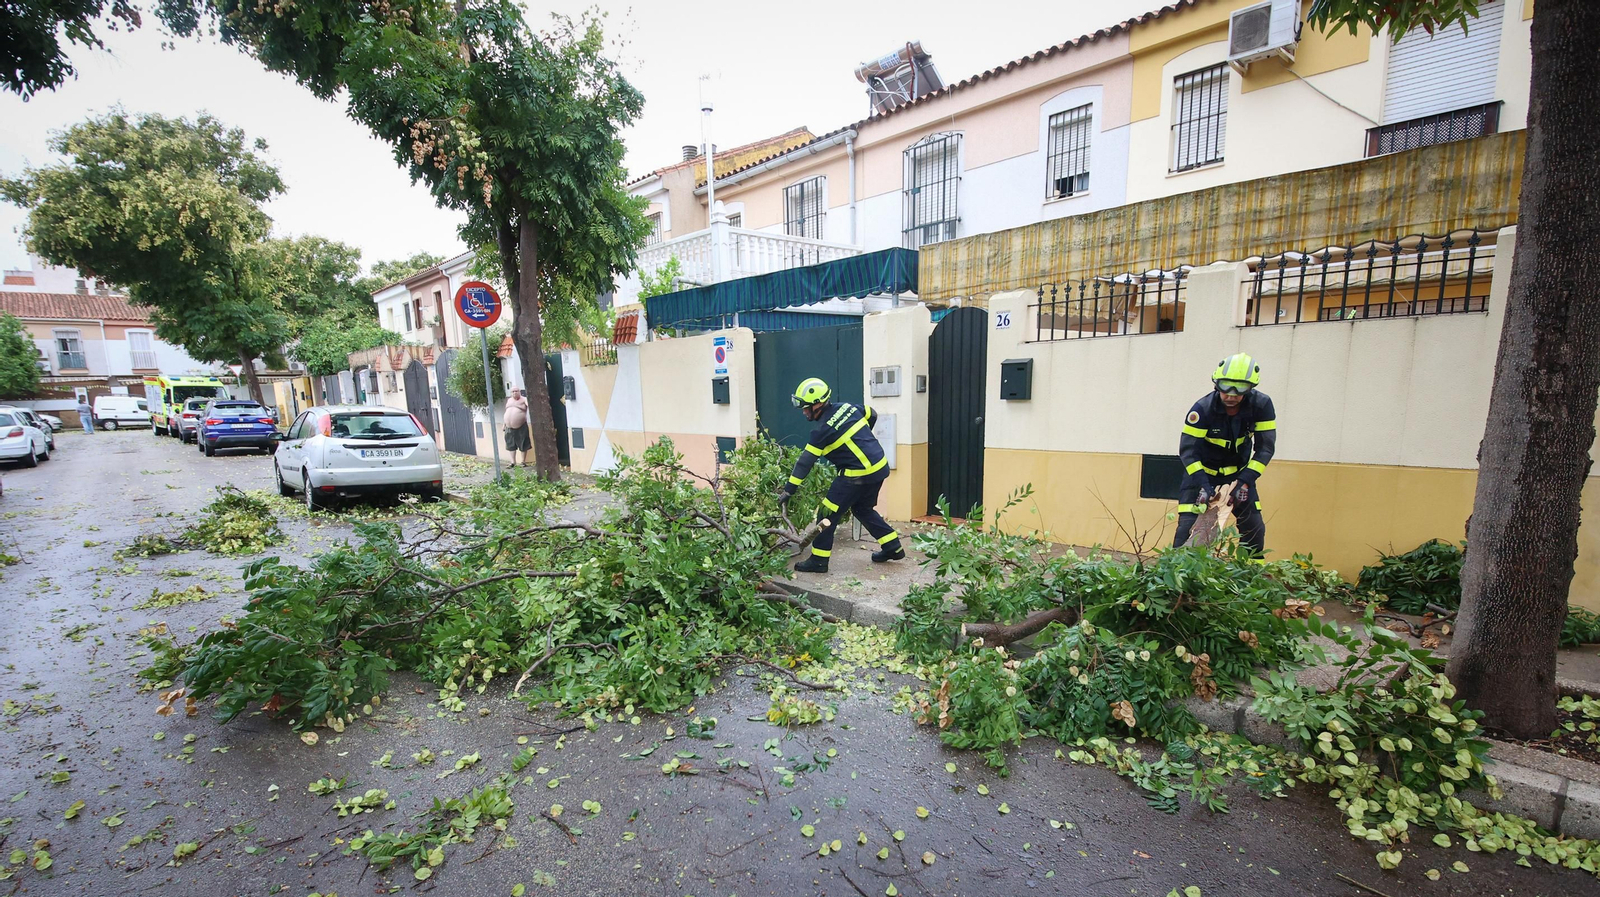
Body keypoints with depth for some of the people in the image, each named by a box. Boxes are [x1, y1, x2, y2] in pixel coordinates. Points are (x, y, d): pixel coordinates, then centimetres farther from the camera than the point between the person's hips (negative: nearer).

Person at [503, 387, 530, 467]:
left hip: (521, 426, -6)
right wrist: (504, 424, 20)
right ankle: (513, 462, 17)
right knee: (511, 445, 10)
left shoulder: (523, 400, -2)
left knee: (523, 445, 0)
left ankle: (523, 462, 9)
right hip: (509, 427, 6)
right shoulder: (509, 400, 16)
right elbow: (506, 412, 22)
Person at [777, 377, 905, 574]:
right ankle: (893, 548, 29)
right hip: (879, 467, 9)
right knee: (862, 509, 26)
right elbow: (872, 415, 20)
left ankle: (818, 561, 7)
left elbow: (805, 462, -13)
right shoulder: (846, 407, 5)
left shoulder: (823, 430, -15)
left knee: (827, 513, 1)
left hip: (859, 475, -8)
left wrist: (788, 490, -9)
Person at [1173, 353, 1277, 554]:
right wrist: (1203, 484, -36)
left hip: (1238, 471, 3)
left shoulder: (1261, 405, -17)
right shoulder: (1203, 408, -25)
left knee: (1254, 525, 1)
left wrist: (1245, 481, -25)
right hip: (1202, 471, -3)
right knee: (1189, 523, -14)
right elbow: (1188, 449, -26)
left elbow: (1266, 447, -15)